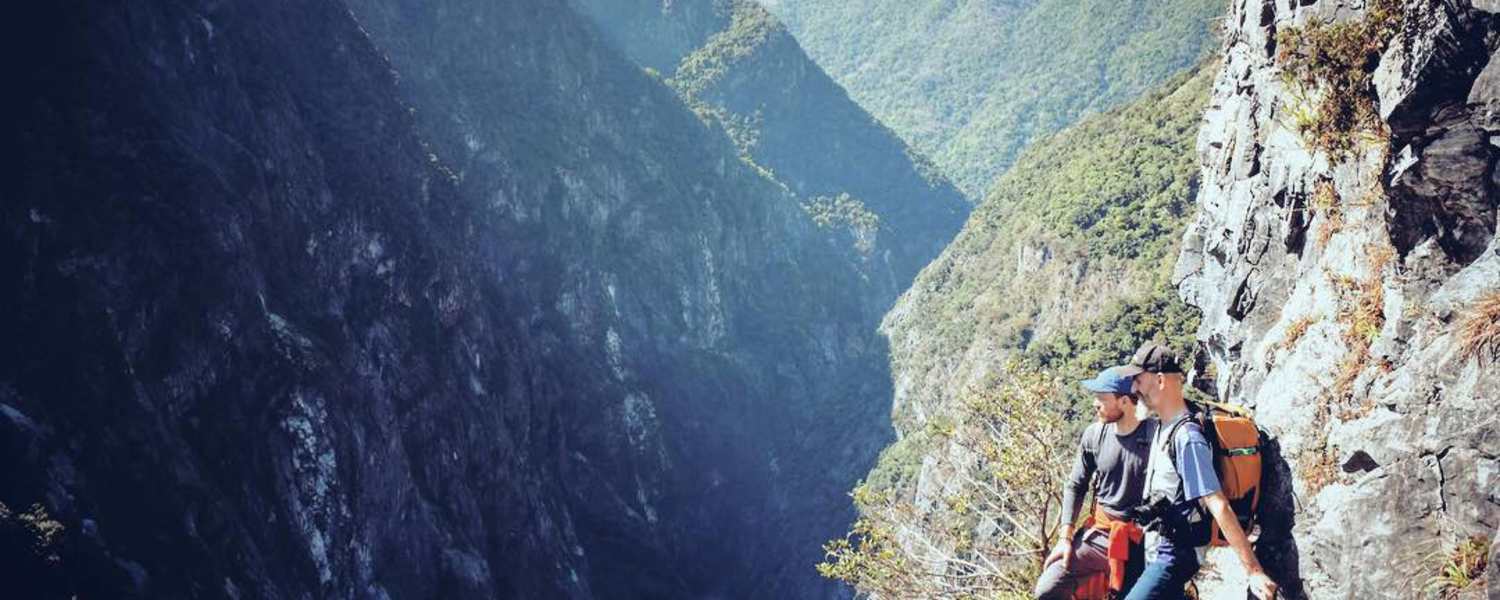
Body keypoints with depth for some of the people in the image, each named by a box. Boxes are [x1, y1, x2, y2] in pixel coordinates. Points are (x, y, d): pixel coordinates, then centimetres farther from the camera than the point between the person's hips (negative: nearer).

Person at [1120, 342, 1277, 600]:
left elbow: (1218, 506, -26)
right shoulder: (1163, 428, 8)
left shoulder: (1186, 437, -22)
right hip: (1159, 549, 10)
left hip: (1173, 556, -10)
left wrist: (1254, 571, -28)